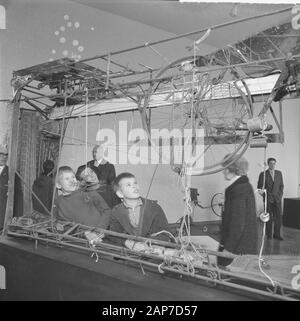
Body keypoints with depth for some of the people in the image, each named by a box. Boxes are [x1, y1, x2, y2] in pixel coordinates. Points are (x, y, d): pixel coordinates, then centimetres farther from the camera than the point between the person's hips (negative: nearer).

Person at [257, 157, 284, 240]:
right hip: (268, 199, -3)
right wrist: (261, 191, -18)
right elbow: (259, 186, 0)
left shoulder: (279, 173, 9)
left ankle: (277, 234, 11)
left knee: (278, 217, 0)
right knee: (269, 217, 2)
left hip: (277, 198, 3)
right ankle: (269, 234, 14)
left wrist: (280, 194, 3)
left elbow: (281, 185, 13)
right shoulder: (263, 174, -2)